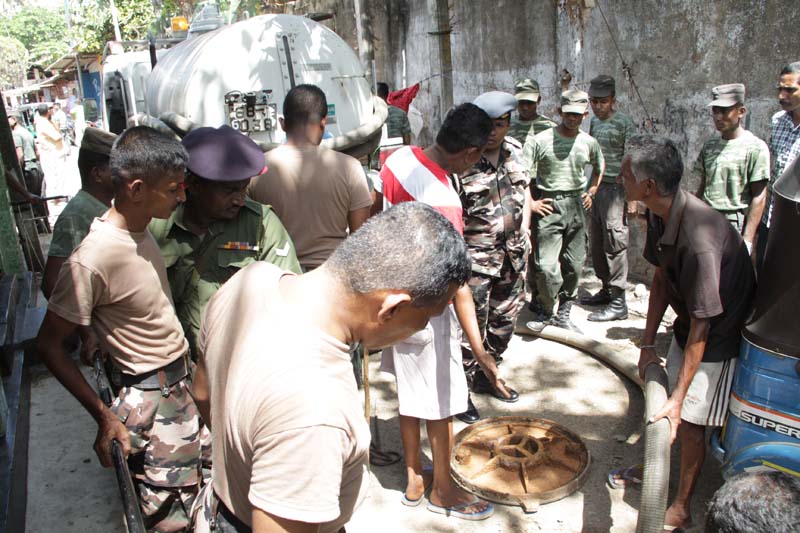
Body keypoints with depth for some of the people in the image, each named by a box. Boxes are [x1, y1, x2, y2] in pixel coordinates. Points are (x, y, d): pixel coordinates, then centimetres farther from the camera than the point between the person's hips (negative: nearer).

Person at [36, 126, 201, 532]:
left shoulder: (139, 226, -1)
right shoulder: (92, 261, -26)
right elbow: (49, 345, -17)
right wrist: (104, 416, -17)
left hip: (183, 376, 8)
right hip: (153, 396, -8)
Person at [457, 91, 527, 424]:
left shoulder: (514, 150, 6)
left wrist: (525, 227, 13)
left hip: (513, 252, 8)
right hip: (475, 257, -7)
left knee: (504, 319, 18)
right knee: (471, 324, -1)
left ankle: (486, 376, 38)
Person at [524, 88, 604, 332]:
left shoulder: (589, 143, 8)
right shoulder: (540, 140, -6)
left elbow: (599, 166, 29)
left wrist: (591, 192, 19)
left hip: (576, 206, 5)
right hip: (549, 206, -4)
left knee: (574, 265, 8)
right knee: (547, 266, -11)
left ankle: (563, 314, 23)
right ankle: (544, 311, 13)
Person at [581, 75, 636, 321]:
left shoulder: (624, 123, -8)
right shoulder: (594, 121, 14)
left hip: (615, 188, -8)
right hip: (596, 187, 8)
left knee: (615, 244, -7)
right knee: (597, 244, 12)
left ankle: (618, 303, -3)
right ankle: (606, 290, 26)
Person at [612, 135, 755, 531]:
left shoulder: (698, 240, -38)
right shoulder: (660, 215, -12)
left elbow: (702, 325, -32)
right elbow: (660, 279, -1)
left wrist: (678, 399, -26)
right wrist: (647, 345, 0)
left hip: (718, 336, -7)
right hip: (688, 322, 8)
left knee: (689, 422, 3)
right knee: (662, 399, 20)